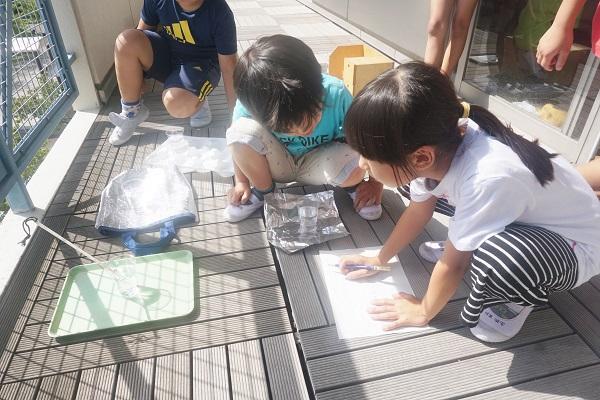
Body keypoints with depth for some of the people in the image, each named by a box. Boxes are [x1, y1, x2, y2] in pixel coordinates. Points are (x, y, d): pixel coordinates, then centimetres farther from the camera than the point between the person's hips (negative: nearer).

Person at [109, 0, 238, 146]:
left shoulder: (220, 12, -26)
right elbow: (141, 33, 0)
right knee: (126, 40, -24)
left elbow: (229, 66, -20)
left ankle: (198, 102, 3)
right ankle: (132, 111, -5)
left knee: (176, 104, -35)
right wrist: (131, 76, 2)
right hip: (166, 53, 5)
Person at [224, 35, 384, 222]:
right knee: (242, 130, -29)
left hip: (317, 163, -1)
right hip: (278, 163, 2)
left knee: (353, 166, -36)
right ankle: (262, 191, 0)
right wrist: (241, 182, -4)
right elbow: (239, 142, -5)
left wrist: (376, 182, -12)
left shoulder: (336, 94, -30)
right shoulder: (251, 103, -27)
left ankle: (353, 186, 4)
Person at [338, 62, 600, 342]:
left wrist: (424, 311, -7)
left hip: (575, 246, -6)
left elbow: (454, 264, -25)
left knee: (493, 257, -37)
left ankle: (517, 298, -3)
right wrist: (379, 259, 8)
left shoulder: (488, 180, -41)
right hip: (518, 220, 6)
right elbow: (417, 212, -1)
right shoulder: (442, 147, -20)